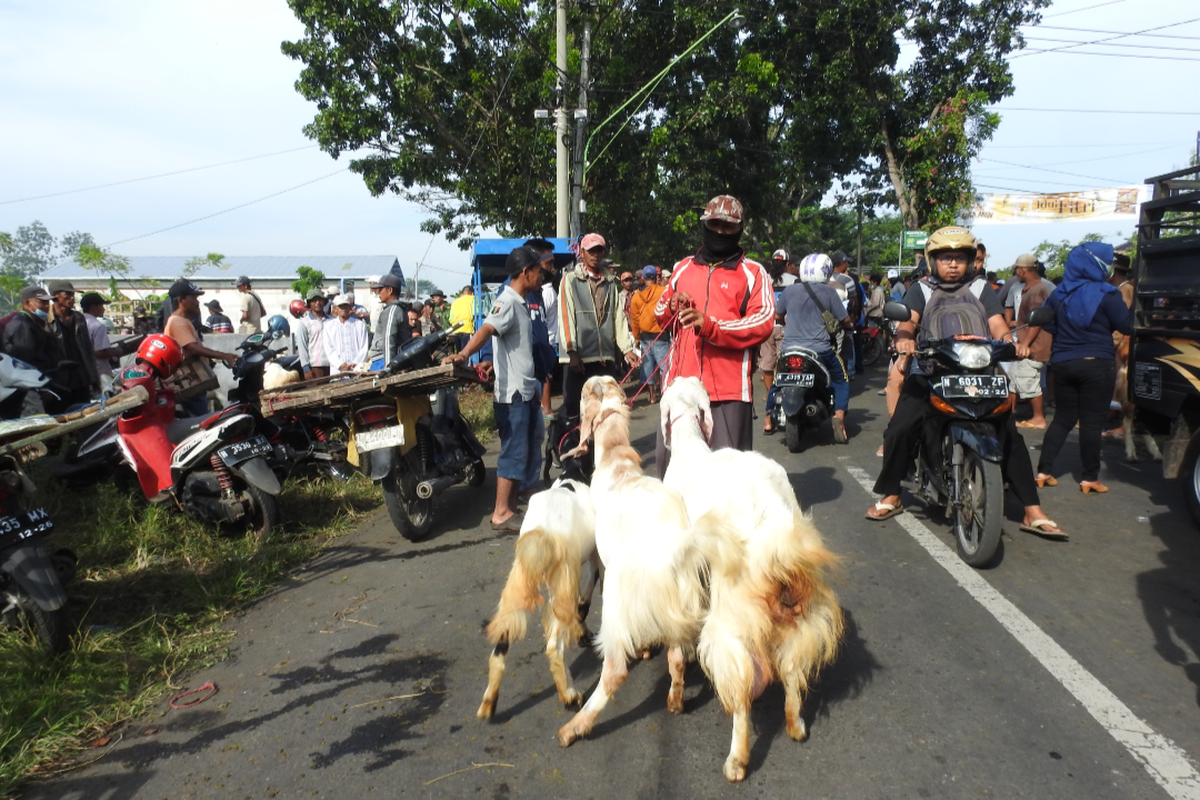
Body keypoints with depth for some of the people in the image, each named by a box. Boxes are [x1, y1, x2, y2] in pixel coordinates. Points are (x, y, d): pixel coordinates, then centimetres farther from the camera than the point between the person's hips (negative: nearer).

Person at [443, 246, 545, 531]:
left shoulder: (520, 304, 17)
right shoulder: (507, 302, -14)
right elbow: (486, 329, -32)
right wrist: (463, 354, -50)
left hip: (525, 392, 10)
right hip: (512, 393, -10)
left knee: (527, 451, 14)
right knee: (514, 451, -6)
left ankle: (510, 508, 23)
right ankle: (501, 513, 2)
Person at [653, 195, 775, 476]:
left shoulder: (753, 273, 4)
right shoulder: (683, 268, 18)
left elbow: (763, 323, -10)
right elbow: (660, 313, 24)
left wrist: (710, 325, -22)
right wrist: (672, 307, -1)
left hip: (729, 388, -4)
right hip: (681, 383, 4)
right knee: (668, 457, 9)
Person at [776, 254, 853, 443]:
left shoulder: (789, 290, 5)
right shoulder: (828, 291, -3)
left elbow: (778, 315, 18)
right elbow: (845, 321, 1)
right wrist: (849, 326, 24)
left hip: (789, 348, 3)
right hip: (819, 349, -2)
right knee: (841, 379, 16)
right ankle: (839, 416, -4)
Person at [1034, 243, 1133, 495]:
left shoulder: (1059, 295, 5)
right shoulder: (1106, 294, -11)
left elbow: (1048, 325, 14)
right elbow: (1127, 326, -9)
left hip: (1062, 363, 5)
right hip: (1096, 364, -5)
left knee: (1063, 418, 13)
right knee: (1092, 421, 2)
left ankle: (1044, 470, 9)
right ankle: (1090, 478, 9)